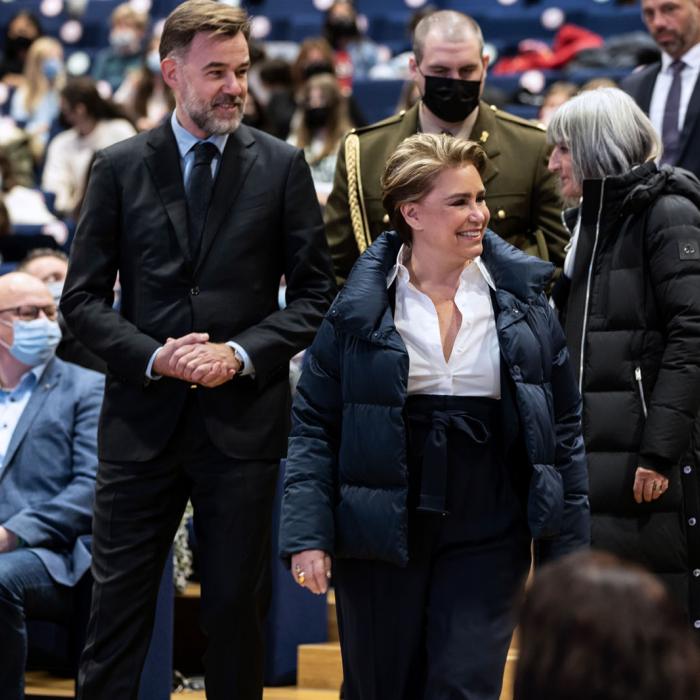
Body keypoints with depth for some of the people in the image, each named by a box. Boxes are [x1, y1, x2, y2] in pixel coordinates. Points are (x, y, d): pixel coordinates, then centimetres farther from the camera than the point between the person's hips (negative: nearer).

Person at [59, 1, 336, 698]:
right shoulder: (119, 168, 3)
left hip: (243, 419, 0)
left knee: (237, 608, 8)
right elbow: (81, 298, 4)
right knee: (117, 604, 2)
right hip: (142, 418, 0)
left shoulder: (280, 165, 3)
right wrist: (153, 356, -12)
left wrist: (242, 353, -11)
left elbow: (315, 294, 4)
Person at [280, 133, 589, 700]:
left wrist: (568, 547, 3)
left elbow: (564, 427, 6)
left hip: (487, 542, 0)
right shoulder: (362, 306, -3)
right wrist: (307, 532, -10)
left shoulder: (523, 301, 2)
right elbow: (314, 423, -1)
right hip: (380, 538, 0)